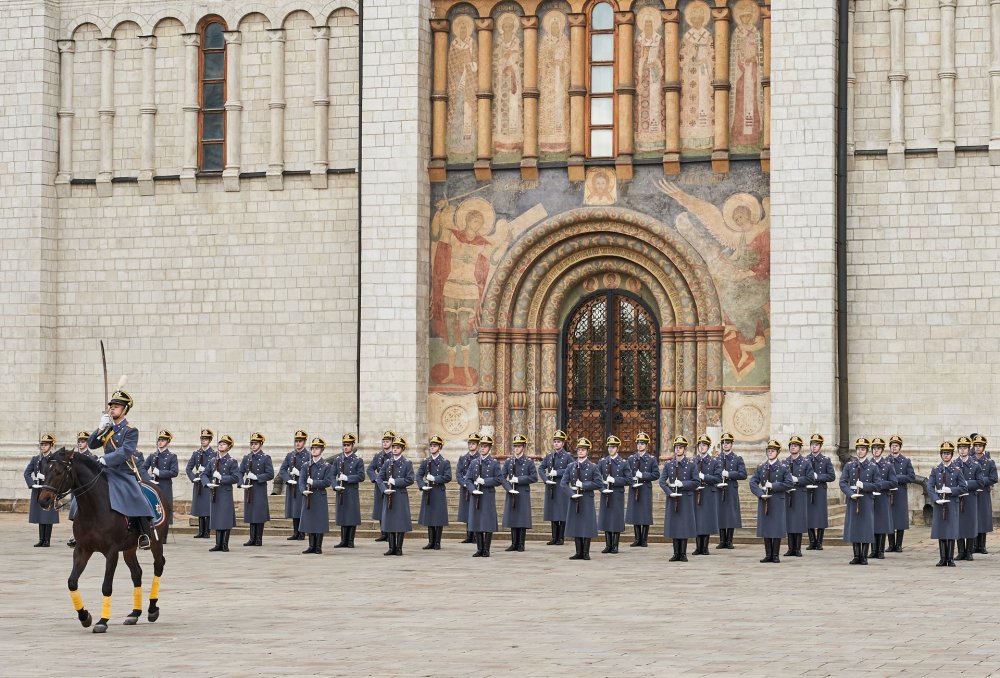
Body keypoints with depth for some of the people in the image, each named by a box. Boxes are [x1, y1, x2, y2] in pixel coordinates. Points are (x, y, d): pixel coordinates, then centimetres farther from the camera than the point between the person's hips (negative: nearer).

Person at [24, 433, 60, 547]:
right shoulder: (35, 459, 10)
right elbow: (27, 472, 9)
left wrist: (45, 477, -16)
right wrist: (32, 484, -6)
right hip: (38, 490, 4)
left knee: (48, 516, -2)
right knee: (40, 516, 7)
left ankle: (47, 540, 3)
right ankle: (41, 539, 11)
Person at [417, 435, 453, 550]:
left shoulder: (445, 462, 0)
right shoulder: (425, 461, 9)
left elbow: (448, 477, -9)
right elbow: (419, 475, 5)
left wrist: (434, 479, -17)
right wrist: (422, 486, -12)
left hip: (439, 493, -3)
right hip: (427, 493, 3)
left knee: (439, 519, -1)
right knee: (428, 519, 6)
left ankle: (437, 542, 6)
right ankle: (431, 542, 13)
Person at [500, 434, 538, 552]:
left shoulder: (529, 462, 0)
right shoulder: (508, 461, 8)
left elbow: (534, 477, -6)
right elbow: (503, 477, 5)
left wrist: (518, 479, -13)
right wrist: (509, 488, -11)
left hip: (524, 494, -3)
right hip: (511, 494, 3)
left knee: (522, 520, -2)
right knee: (512, 520, 5)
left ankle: (521, 544, 4)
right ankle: (514, 544, 12)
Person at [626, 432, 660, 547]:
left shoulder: (651, 459, 4)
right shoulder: (631, 459, 11)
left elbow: (656, 474, -2)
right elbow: (627, 474, 9)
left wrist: (643, 475, -13)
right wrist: (633, 481, -10)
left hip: (646, 490, -2)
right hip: (634, 490, 2)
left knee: (646, 515, -2)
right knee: (634, 514, 3)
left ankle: (644, 540, 5)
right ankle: (637, 539, 11)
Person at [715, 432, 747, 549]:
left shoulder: (738, 459, 6)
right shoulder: (716, 458, 11)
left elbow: (743, 475, -4)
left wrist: (729, 474, -14)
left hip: (732, 491, -1)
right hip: (719, 490, 1)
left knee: (731, 515, -2)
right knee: (720, 515, 1)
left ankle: (729, 541, 5)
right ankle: (722, 541, 8)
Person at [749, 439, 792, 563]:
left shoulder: (783, 468, 2)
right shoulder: (760, 468, 9)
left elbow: (789, 484, -6)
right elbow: (753, 483, 4)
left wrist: (773, 486, -13)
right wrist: (761, 494, -11)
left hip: (778, 502, -3)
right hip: (764, 502, 3)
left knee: (777, 529, -2)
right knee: (765, 528, 3)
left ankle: (775, 555, 4)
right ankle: (768, 555, 9)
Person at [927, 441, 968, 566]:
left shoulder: (957, 470, 4)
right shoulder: (935, 470, 7)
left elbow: (964, 488, 1)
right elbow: (929, 487, 2)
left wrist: (950, 490, -12)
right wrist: (936, 499, -13)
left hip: (952, 504, -1)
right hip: (939, 504, 1)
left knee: (951, 533, -2)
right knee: (940, 533, 2)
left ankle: (950, 559, 3)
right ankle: (943, 559, 8)